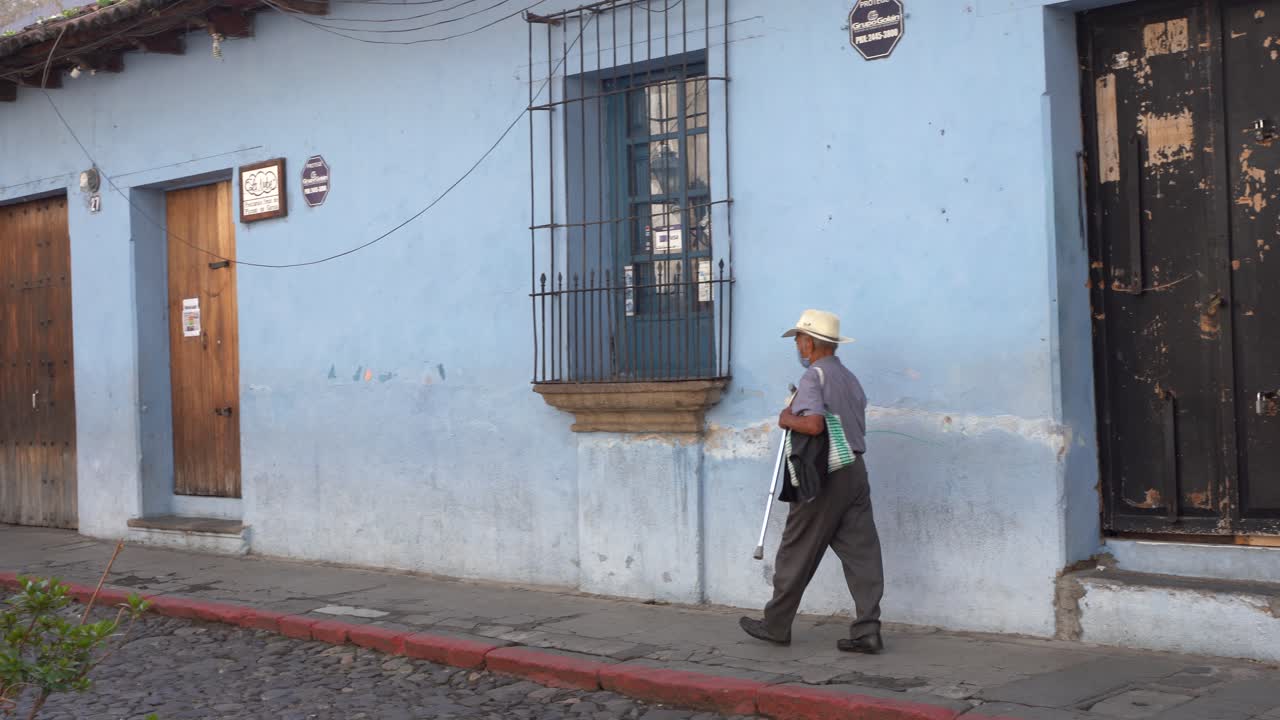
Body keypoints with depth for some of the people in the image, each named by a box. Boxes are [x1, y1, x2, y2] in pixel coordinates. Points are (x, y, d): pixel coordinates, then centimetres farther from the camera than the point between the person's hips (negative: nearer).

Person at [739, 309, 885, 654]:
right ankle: (866, 631, 0)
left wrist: (787, 419, -8)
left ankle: (775, 625, 15)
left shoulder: (813, 377, -12)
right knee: (861, 552, 3)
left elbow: (813, 424, -27)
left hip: (823, 474, -8)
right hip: (855, 469, 8)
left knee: (797, 553, 4)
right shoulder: (849, 378, 15)